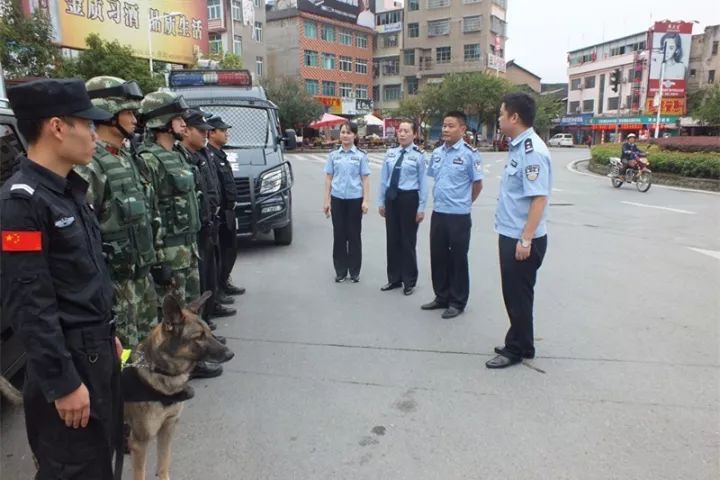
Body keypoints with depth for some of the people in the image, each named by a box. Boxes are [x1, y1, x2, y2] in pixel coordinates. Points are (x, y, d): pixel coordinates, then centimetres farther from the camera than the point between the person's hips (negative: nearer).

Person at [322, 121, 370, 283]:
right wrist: (326, 200, 2)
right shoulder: (333, 155, 6)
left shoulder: (361, 155, 1)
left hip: (355, 199, -2)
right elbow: (328, 178, 7)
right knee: (339, 235, 6)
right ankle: (340, 271, 16)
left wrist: (365, 200, -8)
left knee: (354, 235, 5)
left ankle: (354, 271, 16)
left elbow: (365, 179, -1)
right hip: (337, 199, 2)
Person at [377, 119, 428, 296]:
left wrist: (421, 207, -9)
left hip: (409, 198, -4)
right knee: (392, 239, 11)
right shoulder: (390, 153, 7)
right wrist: (381, 201, 8)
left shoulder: (419, 155, -6)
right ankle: (394, 278, 26)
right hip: (391, 198, 5)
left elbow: (423, 183, -6)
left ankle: (409, 281, 19)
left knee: (408, 240, 4)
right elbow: (384, 179, 10)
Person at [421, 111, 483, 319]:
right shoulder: (437, 153, 7)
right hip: (438, 213, 6)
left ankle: (457, 302, 19)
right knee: (438, 256, 13)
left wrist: (463, 203, 6)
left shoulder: (469, 153, -12)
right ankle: (442, 297, 29)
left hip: (459, 216, -6)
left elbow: (477, 185, -4)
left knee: (458, 259, 5)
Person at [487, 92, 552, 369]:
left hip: (522, 239, -9)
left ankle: (517, 349, 20)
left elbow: (539, 198, -25)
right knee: (512, 292, 18)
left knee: (518, 294, 4)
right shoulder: (517, 147, 9)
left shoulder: (532, 151, -20)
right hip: (510, 234, 9)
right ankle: (518, 343, 33)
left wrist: (525, 240, -25)